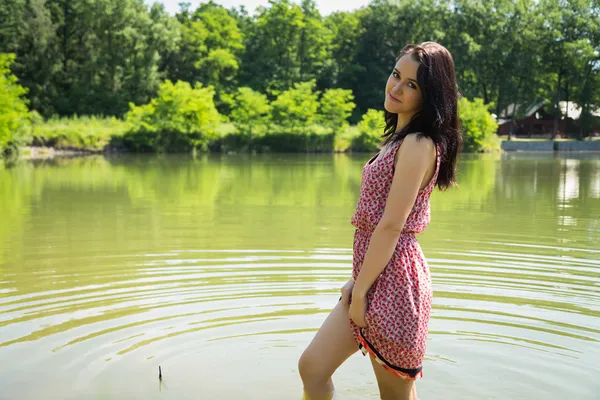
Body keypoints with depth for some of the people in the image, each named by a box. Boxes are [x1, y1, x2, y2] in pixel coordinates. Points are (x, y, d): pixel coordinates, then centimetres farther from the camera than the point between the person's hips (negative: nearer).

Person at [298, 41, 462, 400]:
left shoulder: (418, 144, -15)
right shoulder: (401, 138, 15)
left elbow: (391, 226, -19)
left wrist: (360, 290, -14)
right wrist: (358, 280, 14)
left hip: (392, 280, -9)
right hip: (374, 276, 10)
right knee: (312, 368, 12)